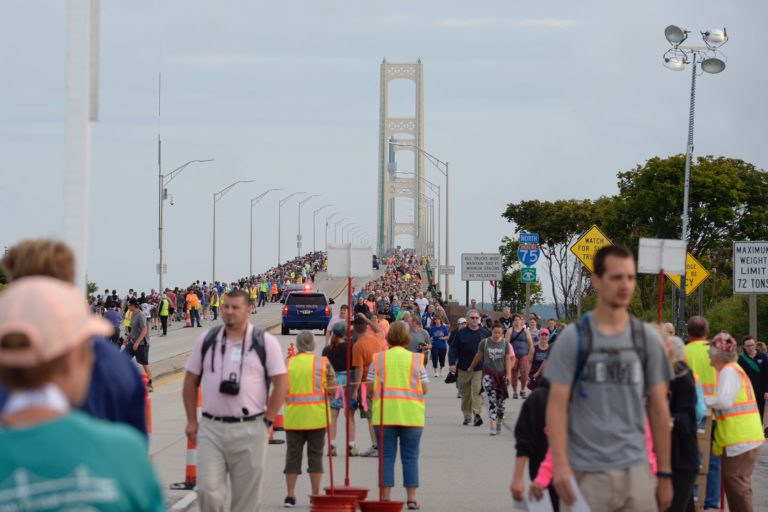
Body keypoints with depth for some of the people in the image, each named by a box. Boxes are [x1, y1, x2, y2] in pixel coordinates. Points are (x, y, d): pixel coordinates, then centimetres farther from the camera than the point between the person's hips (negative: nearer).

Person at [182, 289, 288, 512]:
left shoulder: (266, 342, 1)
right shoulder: (206, 340, 7)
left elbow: (281, 384, 1)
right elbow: (190, 381, 13)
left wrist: (267, 422, -4)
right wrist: (192, 421, 7)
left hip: (250, 430, -1)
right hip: (211, 428, 1)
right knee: (207, 490, -9)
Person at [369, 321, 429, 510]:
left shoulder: (378, 359, 2)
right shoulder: (416, 359, 2)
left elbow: (370, 386, 1)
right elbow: (425, 388, 3)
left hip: (384, 414, 0)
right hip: (411, 414, 0)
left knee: (387, 457, 4)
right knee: (410, 457, 6)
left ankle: (386, 498, 3)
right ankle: (412, 498, 6)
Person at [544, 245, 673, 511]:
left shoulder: (648, 339, 7)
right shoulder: (573, 339, -2)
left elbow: (658, 409, 10)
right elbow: (557, 406, -5)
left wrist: (664, 473, 8)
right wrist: (560, 464, -18)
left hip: (635, 470, 2)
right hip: (586, 472, -2)